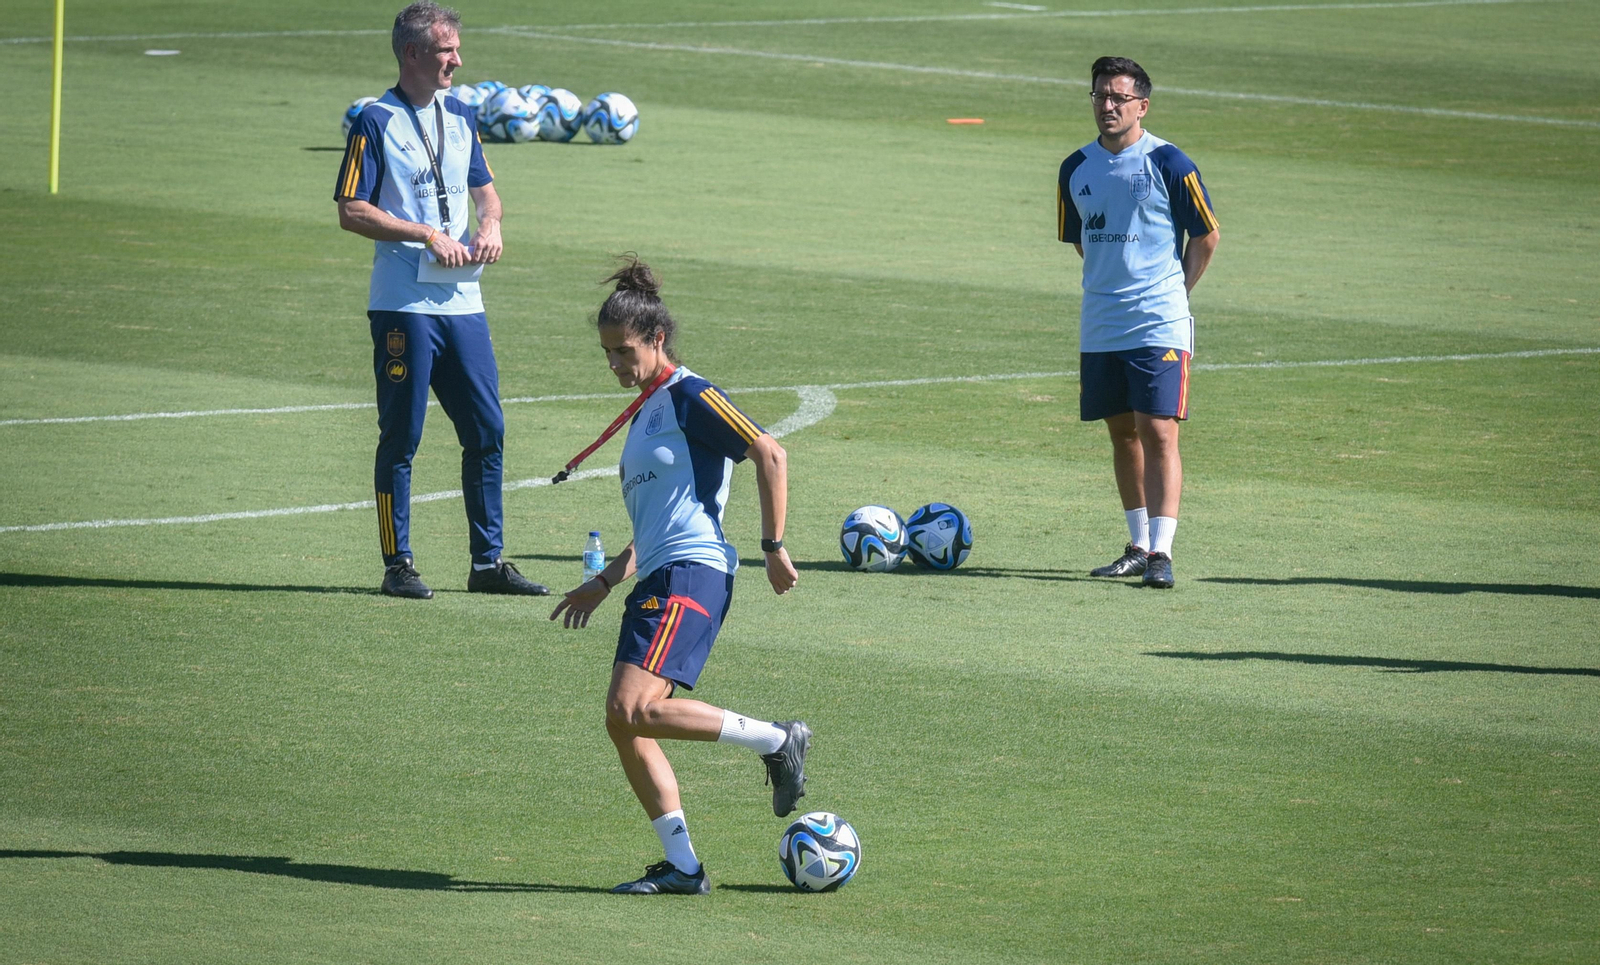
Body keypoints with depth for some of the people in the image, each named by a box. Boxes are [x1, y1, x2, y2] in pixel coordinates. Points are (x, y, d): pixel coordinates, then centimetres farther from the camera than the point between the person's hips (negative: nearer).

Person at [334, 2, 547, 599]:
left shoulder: (460, 118, 13)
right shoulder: (377, 122, -6)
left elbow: (484, 189, 24)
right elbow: (352, 212, -10)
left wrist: (490, 225, 2)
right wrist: (426, 235, -16)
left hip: (462, 299, 6)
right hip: (403, 305, -6)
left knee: (487, 431, 6)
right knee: (401, 438, -1)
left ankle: (488, 562, 14)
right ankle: (398, 566, 5)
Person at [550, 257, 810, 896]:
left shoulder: (690, 398, -5)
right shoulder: (645, 413, 23)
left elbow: (770, 455, -11)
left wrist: (774, 546, -13)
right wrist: (602, 585, 26)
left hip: (692, 575, -10)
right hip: (656, 580, 10)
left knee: (636, 707, -23)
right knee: (623, 723, 2)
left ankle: (778, 742, -10)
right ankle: (683, 866, 5)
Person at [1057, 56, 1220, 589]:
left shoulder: (1167, 164, -7)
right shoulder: (1077, 169, 8)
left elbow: (1207, 236, 1)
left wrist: (1173, 290, 5)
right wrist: (1111, 284, 14)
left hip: (1158, 325, -5)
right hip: (1100, 326, 5)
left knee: (1158, 432, -11)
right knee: (1123, 434, 11)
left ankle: (1161, 551, -12)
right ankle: (1138, 546, 21)